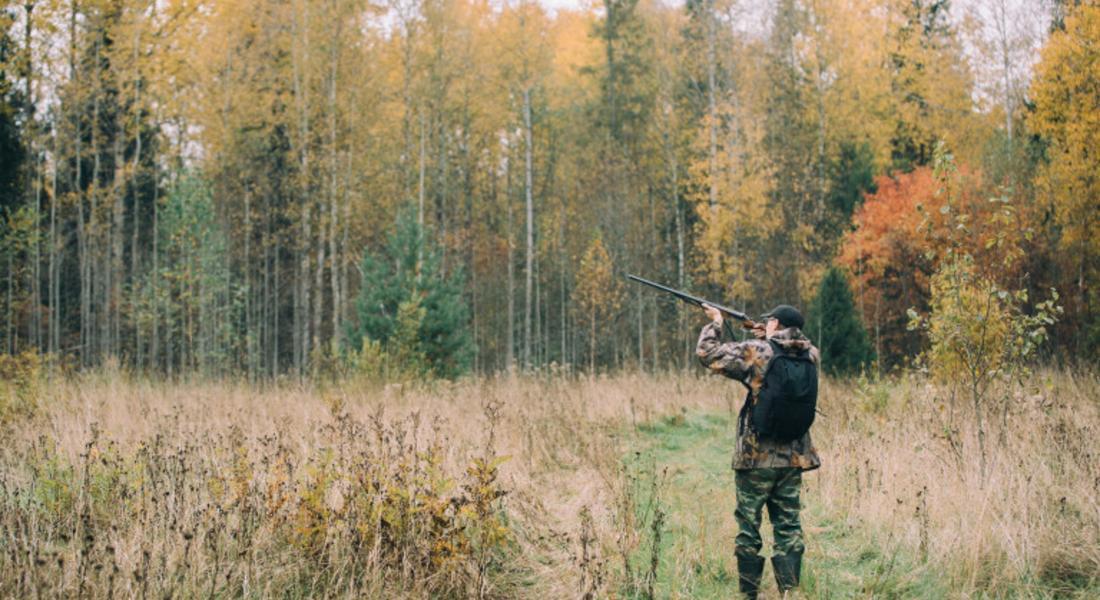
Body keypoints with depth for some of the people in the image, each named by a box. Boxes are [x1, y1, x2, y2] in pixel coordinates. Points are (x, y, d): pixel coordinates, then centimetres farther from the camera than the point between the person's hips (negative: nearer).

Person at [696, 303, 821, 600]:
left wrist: (715, 322, 8)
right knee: (788, 525, 10)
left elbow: (707, 353, -7)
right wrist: (765, 339, 19)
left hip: (756, 457, -4)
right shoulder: (811, 356, 1)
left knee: (749, 525, 6)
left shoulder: (756, 352, -13)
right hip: (795, 456, 4)